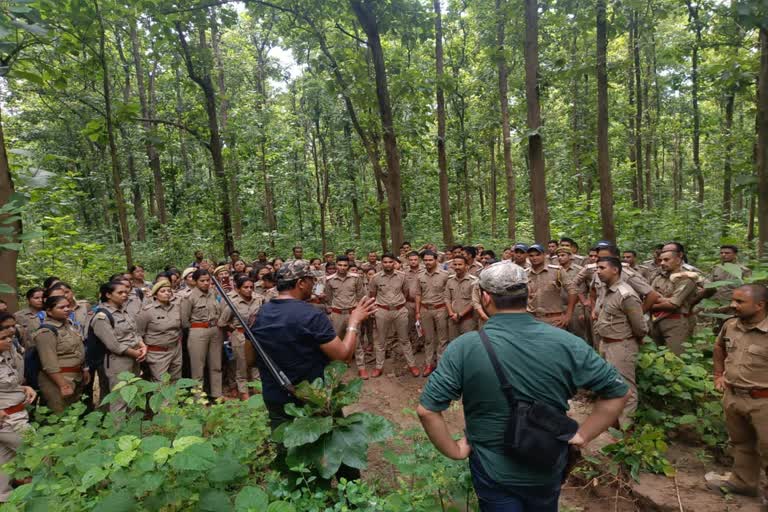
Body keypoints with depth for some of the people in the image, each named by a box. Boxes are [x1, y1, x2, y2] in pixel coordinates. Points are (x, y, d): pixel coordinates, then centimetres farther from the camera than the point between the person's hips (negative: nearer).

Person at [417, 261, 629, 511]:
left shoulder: (464, 347, -23)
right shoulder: (565, 342, -16)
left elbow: (427, 409, -22)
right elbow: (617, 391, -7)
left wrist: (455, 451, -8)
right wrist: (582, 435, 0)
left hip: (493, 471, -4)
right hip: (549, 467, 4)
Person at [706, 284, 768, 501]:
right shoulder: (730, 325, -2)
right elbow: (719, 347, 19)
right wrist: (718, 374, 16)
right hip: (732, 397, 6)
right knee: (741, 443, 23)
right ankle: (742, 481, 41)